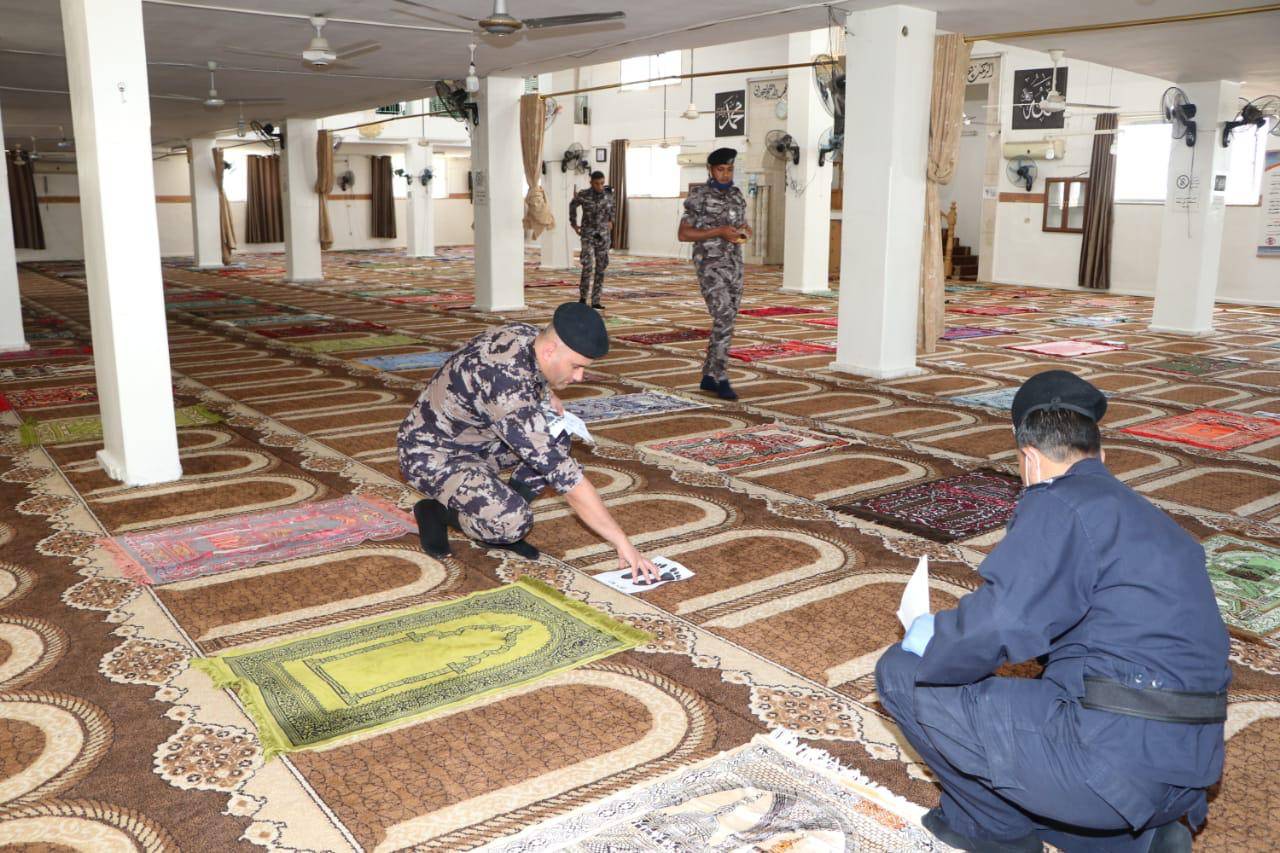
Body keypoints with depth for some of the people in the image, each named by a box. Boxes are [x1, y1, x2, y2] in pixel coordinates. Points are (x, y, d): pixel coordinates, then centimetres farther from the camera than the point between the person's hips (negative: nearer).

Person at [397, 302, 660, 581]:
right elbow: (564, 474, -35)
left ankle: (499, 514, 4)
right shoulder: (508, 389, -35)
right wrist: (623, 543, -31)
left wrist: (548, 395, -1)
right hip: (430, 455, -9)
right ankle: (436, 511, -1)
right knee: (514, 522, -29)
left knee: (558, 436, 1)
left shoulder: (526, 335, -8)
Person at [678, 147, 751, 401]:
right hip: (710, 265, -7)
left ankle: (708, 376, 17)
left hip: (734, 265, 7)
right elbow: (683, 234, -9)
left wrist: (744, 232, -2)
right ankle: (721, 379, -12)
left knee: (726, 322, 8)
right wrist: (718, 231, -17)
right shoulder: (699, 196, -6)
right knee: (724, 318, -17)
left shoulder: (737, 195, 12)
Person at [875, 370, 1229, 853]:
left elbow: (997, 623, -22)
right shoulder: (1155, 522, 19)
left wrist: (926, 641, -2)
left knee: (900, 674, 0)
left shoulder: (1060, 503, -9)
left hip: (1106, 755, -9)